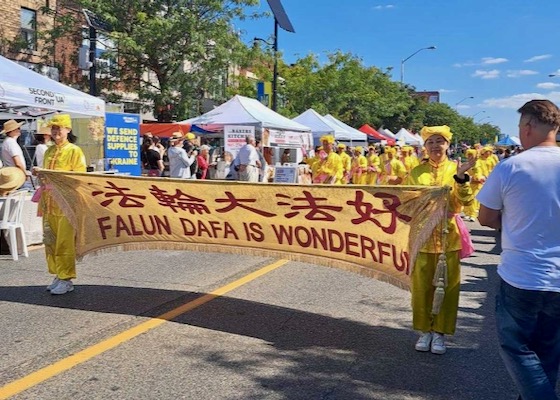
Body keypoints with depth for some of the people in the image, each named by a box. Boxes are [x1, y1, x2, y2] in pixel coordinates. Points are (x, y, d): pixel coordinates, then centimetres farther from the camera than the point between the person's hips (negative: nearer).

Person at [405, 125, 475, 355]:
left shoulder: (456, 169, 2)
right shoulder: (417, 172, 5)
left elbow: (465, 201, -9)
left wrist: (461, 178, -20)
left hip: (448, 235, -1)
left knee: (447, 284, 4)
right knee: (422, 284, 5)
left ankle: (440, 332, 17)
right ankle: (425, 330, 20)